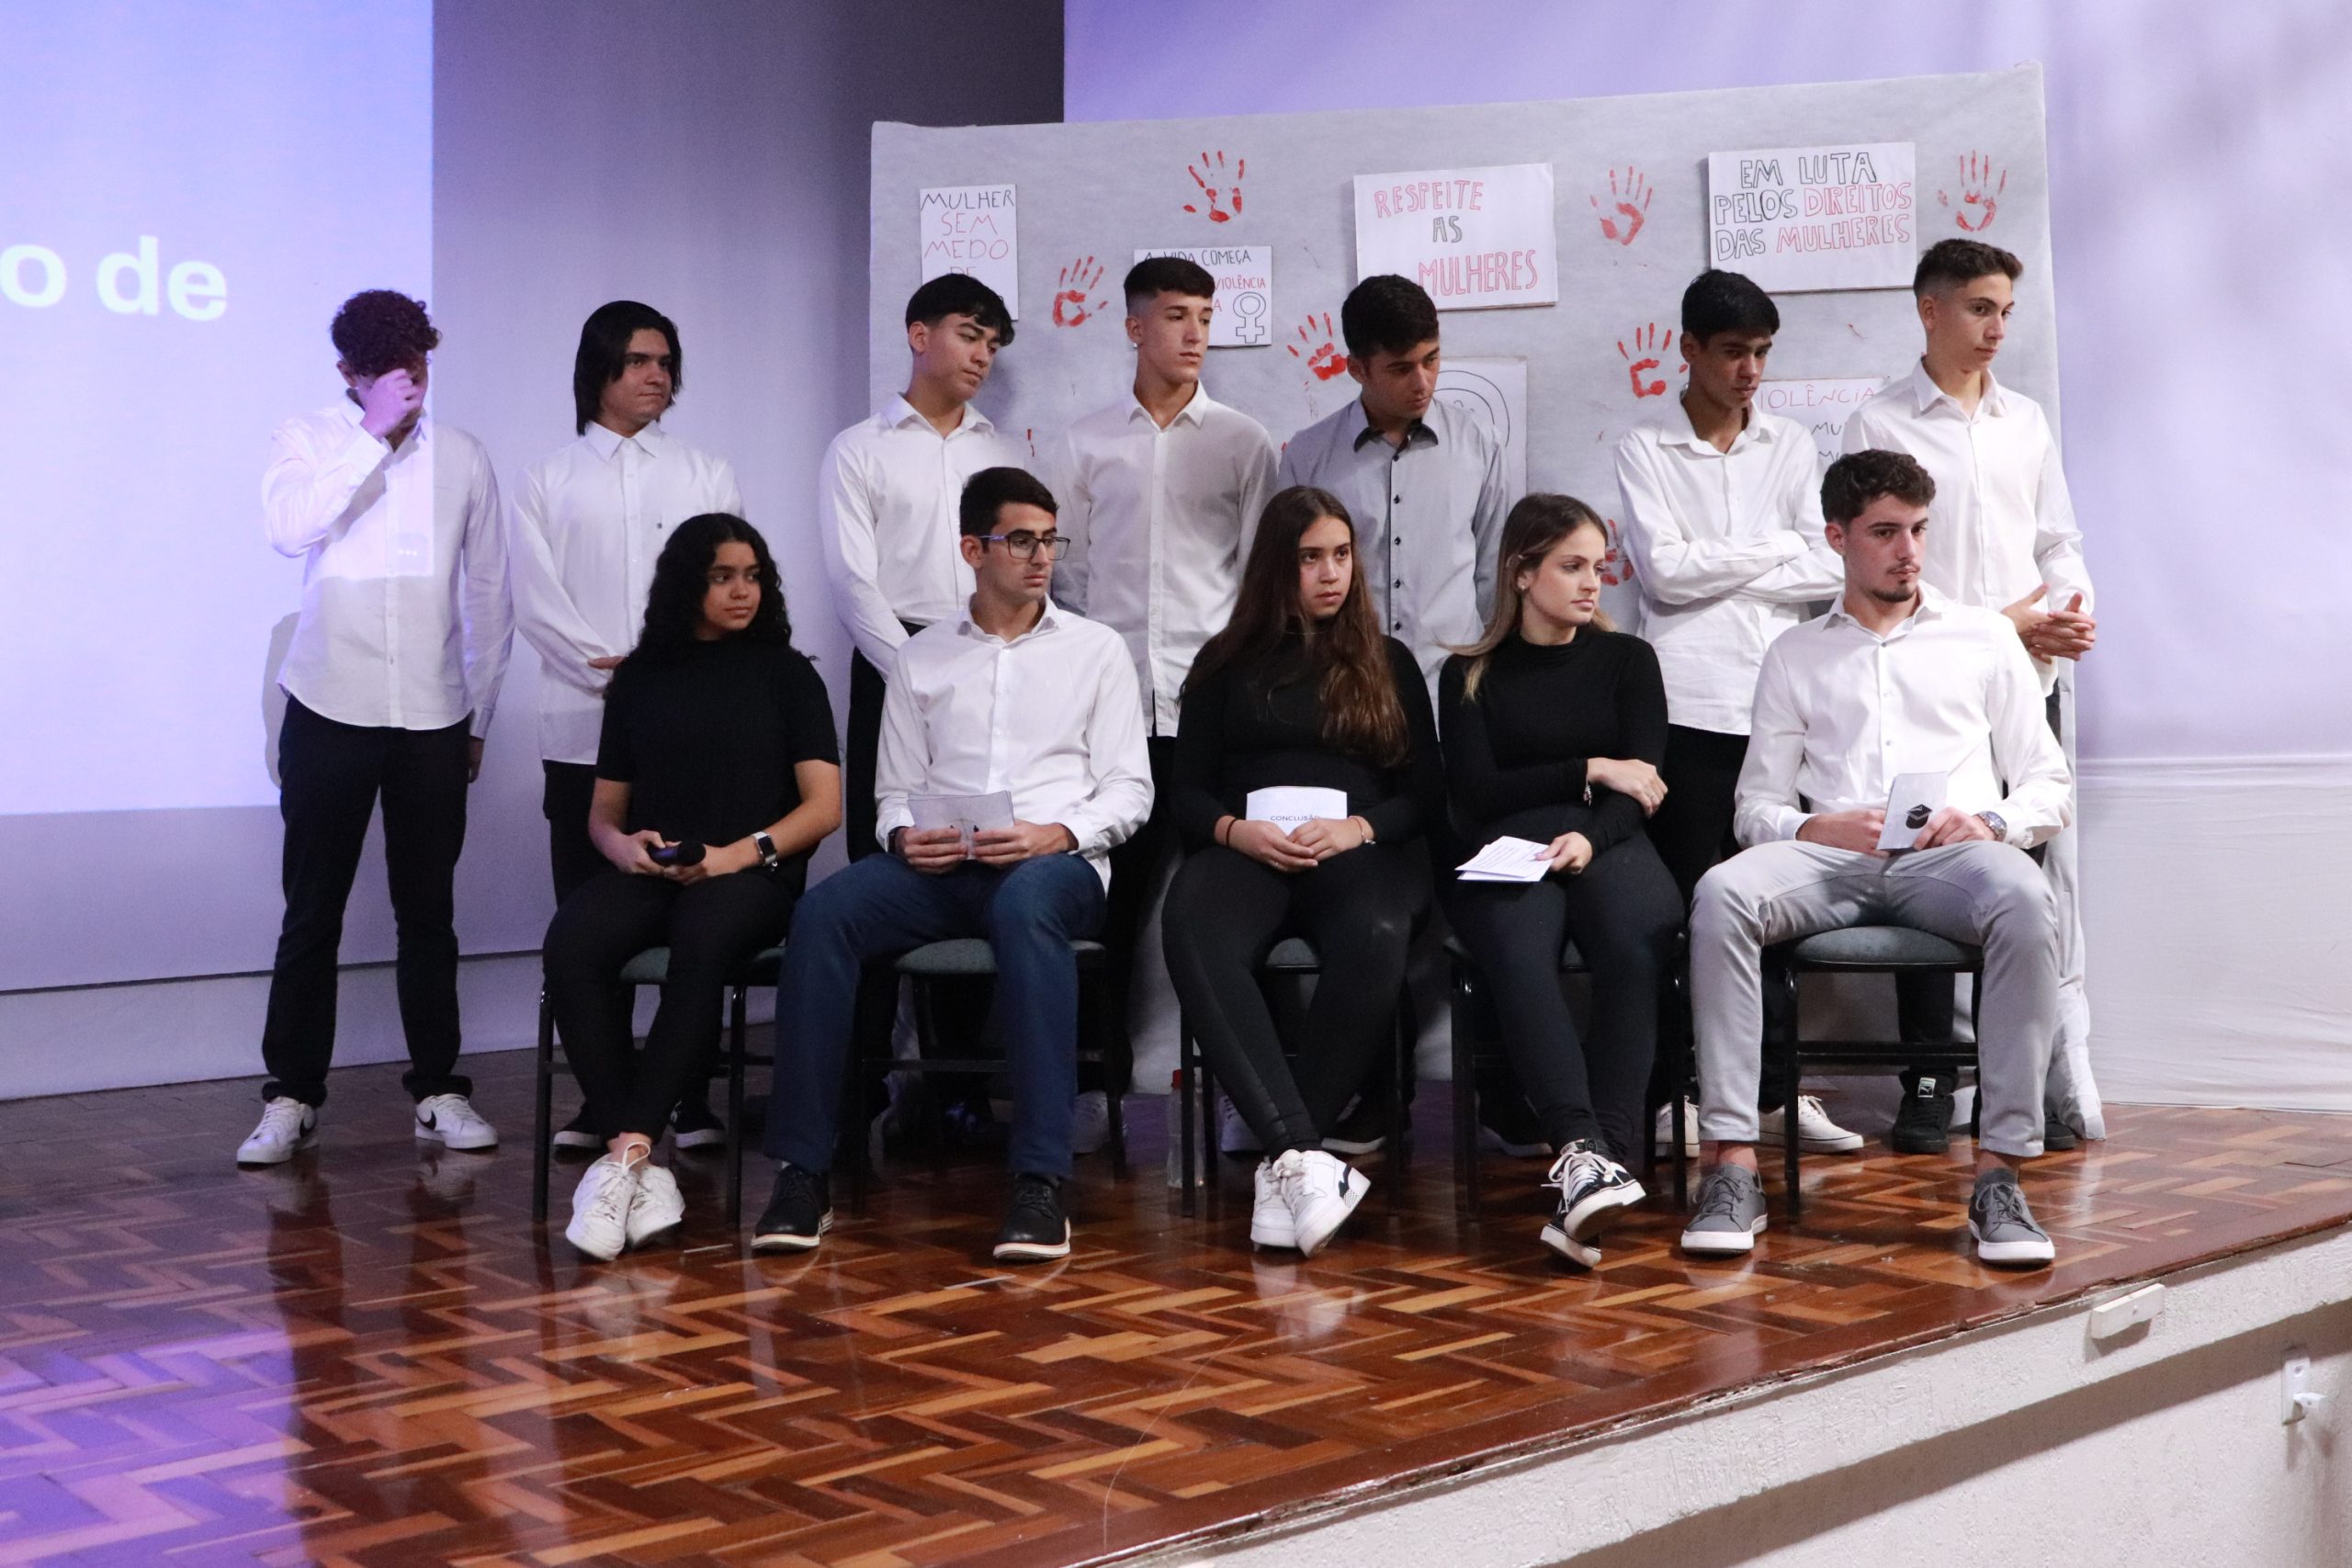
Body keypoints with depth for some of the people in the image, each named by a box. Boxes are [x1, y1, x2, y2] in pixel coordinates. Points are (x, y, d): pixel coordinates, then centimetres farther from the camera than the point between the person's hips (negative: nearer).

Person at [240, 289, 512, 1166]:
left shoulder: (462, 458, 7)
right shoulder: (306, 440, 3)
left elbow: (488, 597, 12)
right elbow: (290, 528, -18)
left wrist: (479, 716, 12)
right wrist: (374, 435, -17)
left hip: (432, 716, 1)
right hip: (330, 711, -1)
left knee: (427, 912, 7)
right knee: (311, 912, 2)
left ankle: (438, 1089, 16)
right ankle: (292, 1096, 10)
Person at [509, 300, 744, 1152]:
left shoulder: (705, 474, 14)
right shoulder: (549, 480, 12)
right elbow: (536, 601, 2)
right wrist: (610, 669, -11)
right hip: (583, 727, 0)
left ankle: (692, 1095, 2)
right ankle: (601, 1094, 7)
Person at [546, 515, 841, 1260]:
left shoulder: (785, 673, 13)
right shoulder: (640, 677, 19)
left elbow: (824, 805, 4)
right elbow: (604, 809, 21)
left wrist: (739, 853, -12)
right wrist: (622, 845, -4)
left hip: (753, 874, -2)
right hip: (650, 872, 2)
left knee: (701, 941, -38)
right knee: (570, 945, -31)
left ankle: (627, 1152, -37)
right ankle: (642, 1170, -34)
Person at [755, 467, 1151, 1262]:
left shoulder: (1096, 649, 14)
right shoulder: (920, 659, 19)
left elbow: (1129, 789, 7)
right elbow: (894, 792, 17)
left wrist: (1057, 833, -13)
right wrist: (903, 837, -7)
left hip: (1054, 862, -2)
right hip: (937, 866, 2)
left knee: (1025, 905, -40)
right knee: (823, 912, -29)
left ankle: (1040, 1181, -42)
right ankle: (802, 1172, -26)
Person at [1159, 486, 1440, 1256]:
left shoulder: (1389, 662, 22)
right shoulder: (1228, 663, 21)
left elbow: (1426, 792, 13)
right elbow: (1186, 793, 14)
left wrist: (1357, 828, -7)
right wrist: (1237, 830, -9)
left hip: (1362, 849, 0)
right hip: (1248, 851, 0)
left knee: (1375, 937, -39)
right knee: (1193, 929, -38)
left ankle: (1284, 1166, -35)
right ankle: (1302, 1154, -48)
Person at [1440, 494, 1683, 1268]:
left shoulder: (1627, 660, 20)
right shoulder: (1471, 676, 17)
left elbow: (1643, 784, 7)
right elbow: (1476, 793, 4)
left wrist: (1590, 838, -13)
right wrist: (1590, 772, 2)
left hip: (1606, 845, 1)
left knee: (1639, 942, -35)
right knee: (1520, 952, -36)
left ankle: (1604, 1158, -44)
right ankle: (1584, 1150, -51)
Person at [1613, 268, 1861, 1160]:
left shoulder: (1791, 447, 15)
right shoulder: (1645, 451, 7)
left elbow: (1830, 572, 4)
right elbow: (1664, 569, -7)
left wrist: (1714, 570, -4)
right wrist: (1778, 548, 0)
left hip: (1781, 701, 3)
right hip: (1688, 705, -3)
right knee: (1691, 901, -3)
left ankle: (1770, 1089, 10)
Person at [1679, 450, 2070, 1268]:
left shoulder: (1984, 636, 22)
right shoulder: (1794, 654, 22)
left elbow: (2049, 785, 17)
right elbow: (1756, 806, 15)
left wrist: (1988, 823, -6)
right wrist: (1816, 829, -8)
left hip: (1950, 859, 0)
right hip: (1831, 859, 1)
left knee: (2024, 901, -37)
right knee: (1721, 894, -33)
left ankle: (2000, 1172, -33)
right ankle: (1732, 1168, -35)